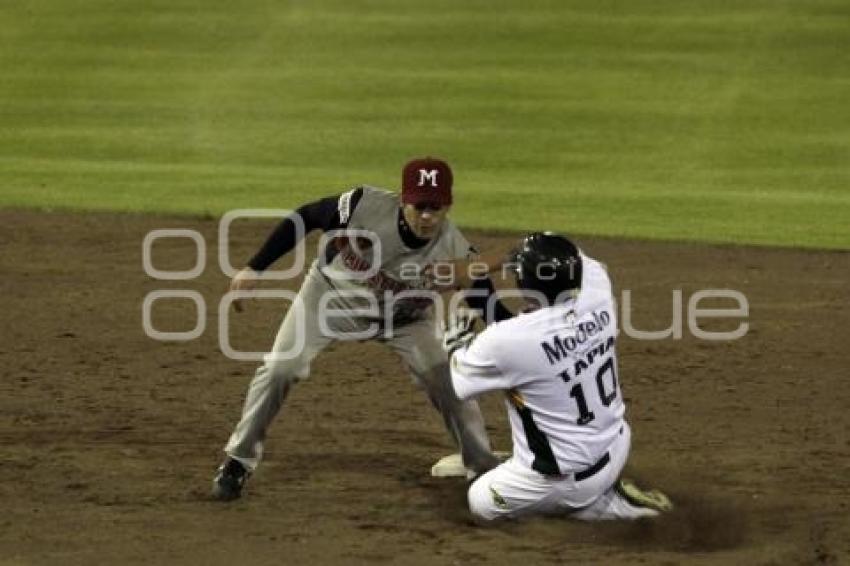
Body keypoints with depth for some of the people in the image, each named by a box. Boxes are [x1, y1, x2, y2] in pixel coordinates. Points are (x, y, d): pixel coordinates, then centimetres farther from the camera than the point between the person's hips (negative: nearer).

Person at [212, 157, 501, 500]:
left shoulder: (454, 249, -31)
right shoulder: (365, 207, -35)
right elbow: (303, 220, -21)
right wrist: (254, 269, -21)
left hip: (406, 318, 1)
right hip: (330, 297, -1)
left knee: (451, 383, -10)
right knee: (277, 370, -9)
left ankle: (485, 470, 8)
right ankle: (238, 463, 7)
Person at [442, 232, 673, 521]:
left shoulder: (506, 340, -29)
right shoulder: (599, 300, -15)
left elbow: (461, 382, -6)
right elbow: (585, 263, 11)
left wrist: (456, 340, 11)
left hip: (569, 474, -6)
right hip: (616, 450, 6)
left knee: (481, 503, 20)